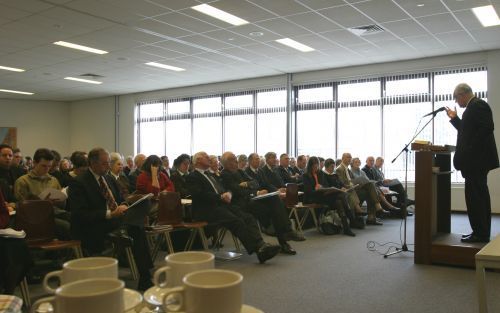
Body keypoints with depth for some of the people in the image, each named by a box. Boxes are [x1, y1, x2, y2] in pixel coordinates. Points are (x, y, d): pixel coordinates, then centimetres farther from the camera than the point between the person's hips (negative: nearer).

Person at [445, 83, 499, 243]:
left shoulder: (477, 105, -12)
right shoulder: (474, 106, 18)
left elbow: (487, 128, -23)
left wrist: (470, 150, -23)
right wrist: (455, 118, 19)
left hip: (476, 159, -11)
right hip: (477, 160, 11)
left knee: (474, 197, -8)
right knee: (479, 196, 14)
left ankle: (480, 233, -4)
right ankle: (482, 233, 22)